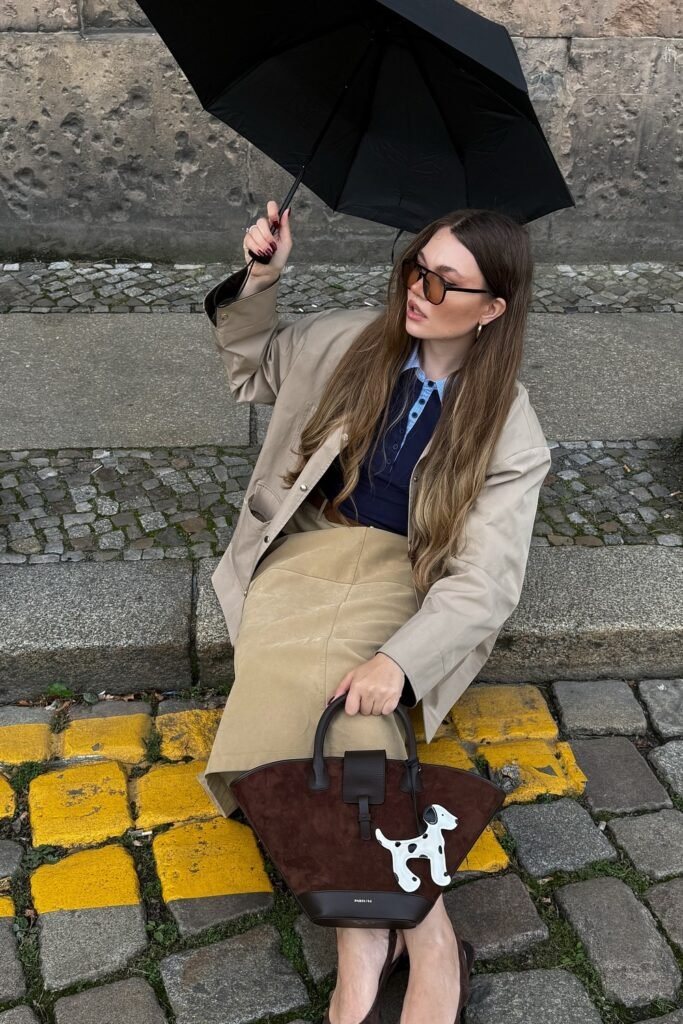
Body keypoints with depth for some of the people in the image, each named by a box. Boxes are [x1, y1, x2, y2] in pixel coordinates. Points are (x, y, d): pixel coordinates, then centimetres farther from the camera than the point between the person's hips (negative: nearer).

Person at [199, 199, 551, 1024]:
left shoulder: (510, 434, -6)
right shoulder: (350, 341, 3)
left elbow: (482, 580, -15)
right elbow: (251, 367, 21)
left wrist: (399, 658, -31)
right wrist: (259, 281, 2)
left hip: (402, 578, -2)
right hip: (305, 555, 3)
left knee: (347, 708, -32)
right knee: (298, 682, -27)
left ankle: (363, 931, -20)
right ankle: (424, 936, -25)